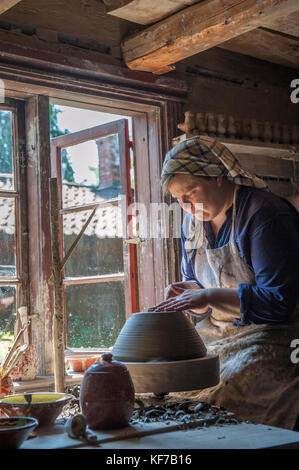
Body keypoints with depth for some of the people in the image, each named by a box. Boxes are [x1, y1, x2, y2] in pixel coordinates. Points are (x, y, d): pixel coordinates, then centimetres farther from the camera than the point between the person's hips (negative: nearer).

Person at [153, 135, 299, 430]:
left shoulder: (265, 215, -16)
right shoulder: (193, 221, 9)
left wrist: (210, 296, -24)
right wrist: (186, 294, -6)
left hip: (268, 336, -7)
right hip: (216, 335, 8)